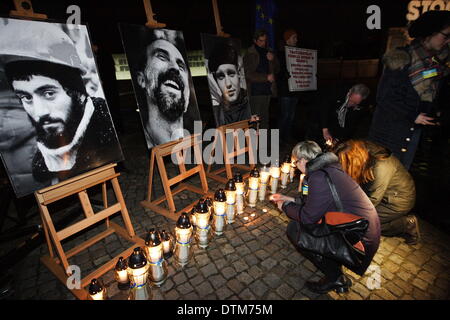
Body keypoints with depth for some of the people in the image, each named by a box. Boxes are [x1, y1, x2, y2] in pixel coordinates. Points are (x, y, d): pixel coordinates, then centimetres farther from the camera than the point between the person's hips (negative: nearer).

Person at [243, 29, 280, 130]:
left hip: (268, 90, 6)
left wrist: (273, 60, 1)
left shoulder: (269, 53, 19)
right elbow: (248, 74, -9)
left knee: (265, 118, 10)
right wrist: (266, 77, -12)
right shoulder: (249, 54, -1)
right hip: (255, 91, -6)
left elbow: (277, 70, 21)